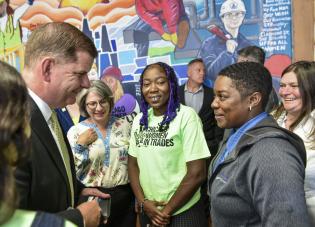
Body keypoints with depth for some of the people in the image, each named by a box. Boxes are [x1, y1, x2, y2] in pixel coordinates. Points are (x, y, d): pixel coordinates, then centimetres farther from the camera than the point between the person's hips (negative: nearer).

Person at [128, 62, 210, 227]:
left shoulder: (186, 116, -14)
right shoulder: (139, 120, 3)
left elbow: (197, 173, -16)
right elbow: (133, 163, 9)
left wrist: (167, 211, -10)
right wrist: (143, 202, -4)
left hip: (182, 212, -5)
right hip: (148, 212, 5)